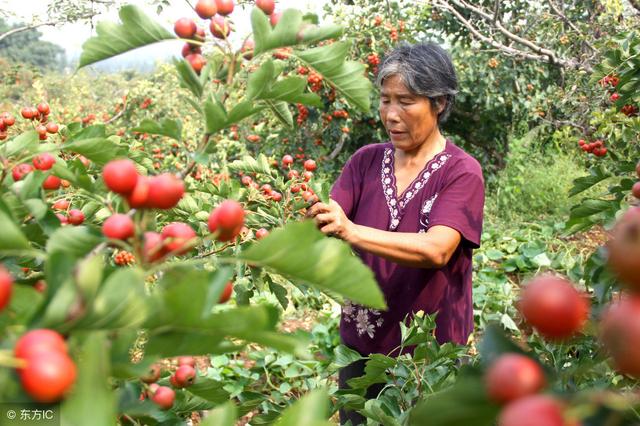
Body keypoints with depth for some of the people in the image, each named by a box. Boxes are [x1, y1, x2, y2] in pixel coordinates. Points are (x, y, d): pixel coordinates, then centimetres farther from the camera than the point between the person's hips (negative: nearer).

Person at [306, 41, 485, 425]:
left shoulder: (462, 172, -12)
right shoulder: (366, 160, 0)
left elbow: (436, 249, -28)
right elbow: (326, 226, -9)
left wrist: (352, 232, -40)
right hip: (361, 344, 4)